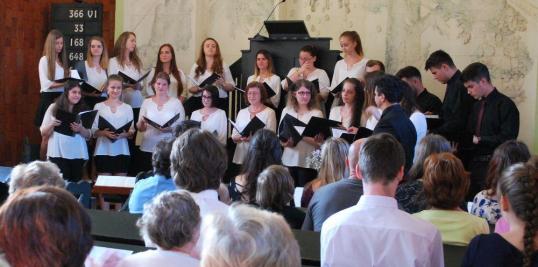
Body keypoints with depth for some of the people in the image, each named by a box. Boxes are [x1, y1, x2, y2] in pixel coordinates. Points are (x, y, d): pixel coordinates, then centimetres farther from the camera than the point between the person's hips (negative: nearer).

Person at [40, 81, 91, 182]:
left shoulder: (83, 110, 7)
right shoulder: (54, 108, 4)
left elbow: (88, 135, 7)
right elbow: (43, 132, 6)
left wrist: (80, 129, -13)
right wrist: (51, 125, -14)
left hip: (77, 154, 2)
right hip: (58, 153, -2)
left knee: (75, 181, 2)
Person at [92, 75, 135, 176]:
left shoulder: (127, 108, 9)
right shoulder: (99, 106, 6)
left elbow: (132, 132, 7)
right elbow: (93, 131, 1)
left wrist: (124, 134, -14)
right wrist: (103, 133, -18)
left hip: (122, 152, 1)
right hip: (103, 151, -1)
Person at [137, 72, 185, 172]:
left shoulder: (176, 102, 4)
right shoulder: (146, 102, 9)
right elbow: (140, 128, 11)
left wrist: (170, 129, -16)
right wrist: (142, 122, -11)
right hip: (147, 149, 2)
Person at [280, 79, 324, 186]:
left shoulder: (316, 113, -2)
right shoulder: (287, 111, 8)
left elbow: (320, 143, -8)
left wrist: (303, 136, -22)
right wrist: (286, 143, -11)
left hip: (307, 162, -3)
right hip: (288, 161, 3)